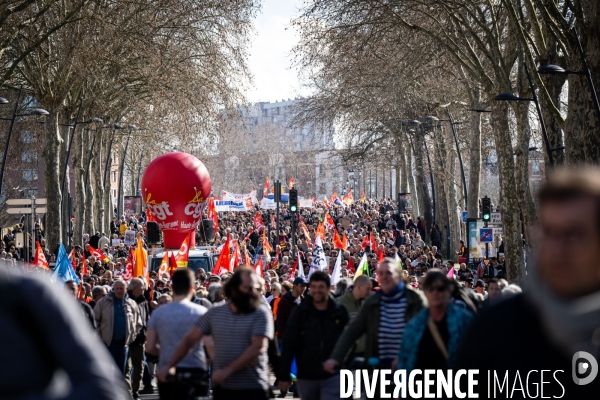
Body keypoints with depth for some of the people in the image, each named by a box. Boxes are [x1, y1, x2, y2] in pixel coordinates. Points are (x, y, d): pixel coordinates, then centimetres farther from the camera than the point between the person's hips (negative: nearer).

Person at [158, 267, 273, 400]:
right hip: (222, 387, 4)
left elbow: (258, 348, -16)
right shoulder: (215, 313, 8)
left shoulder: (261, 314, -4)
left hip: (252, 389, -3)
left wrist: (228, 370, -20)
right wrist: (169, 366, 2)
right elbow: (189, 340, 11)